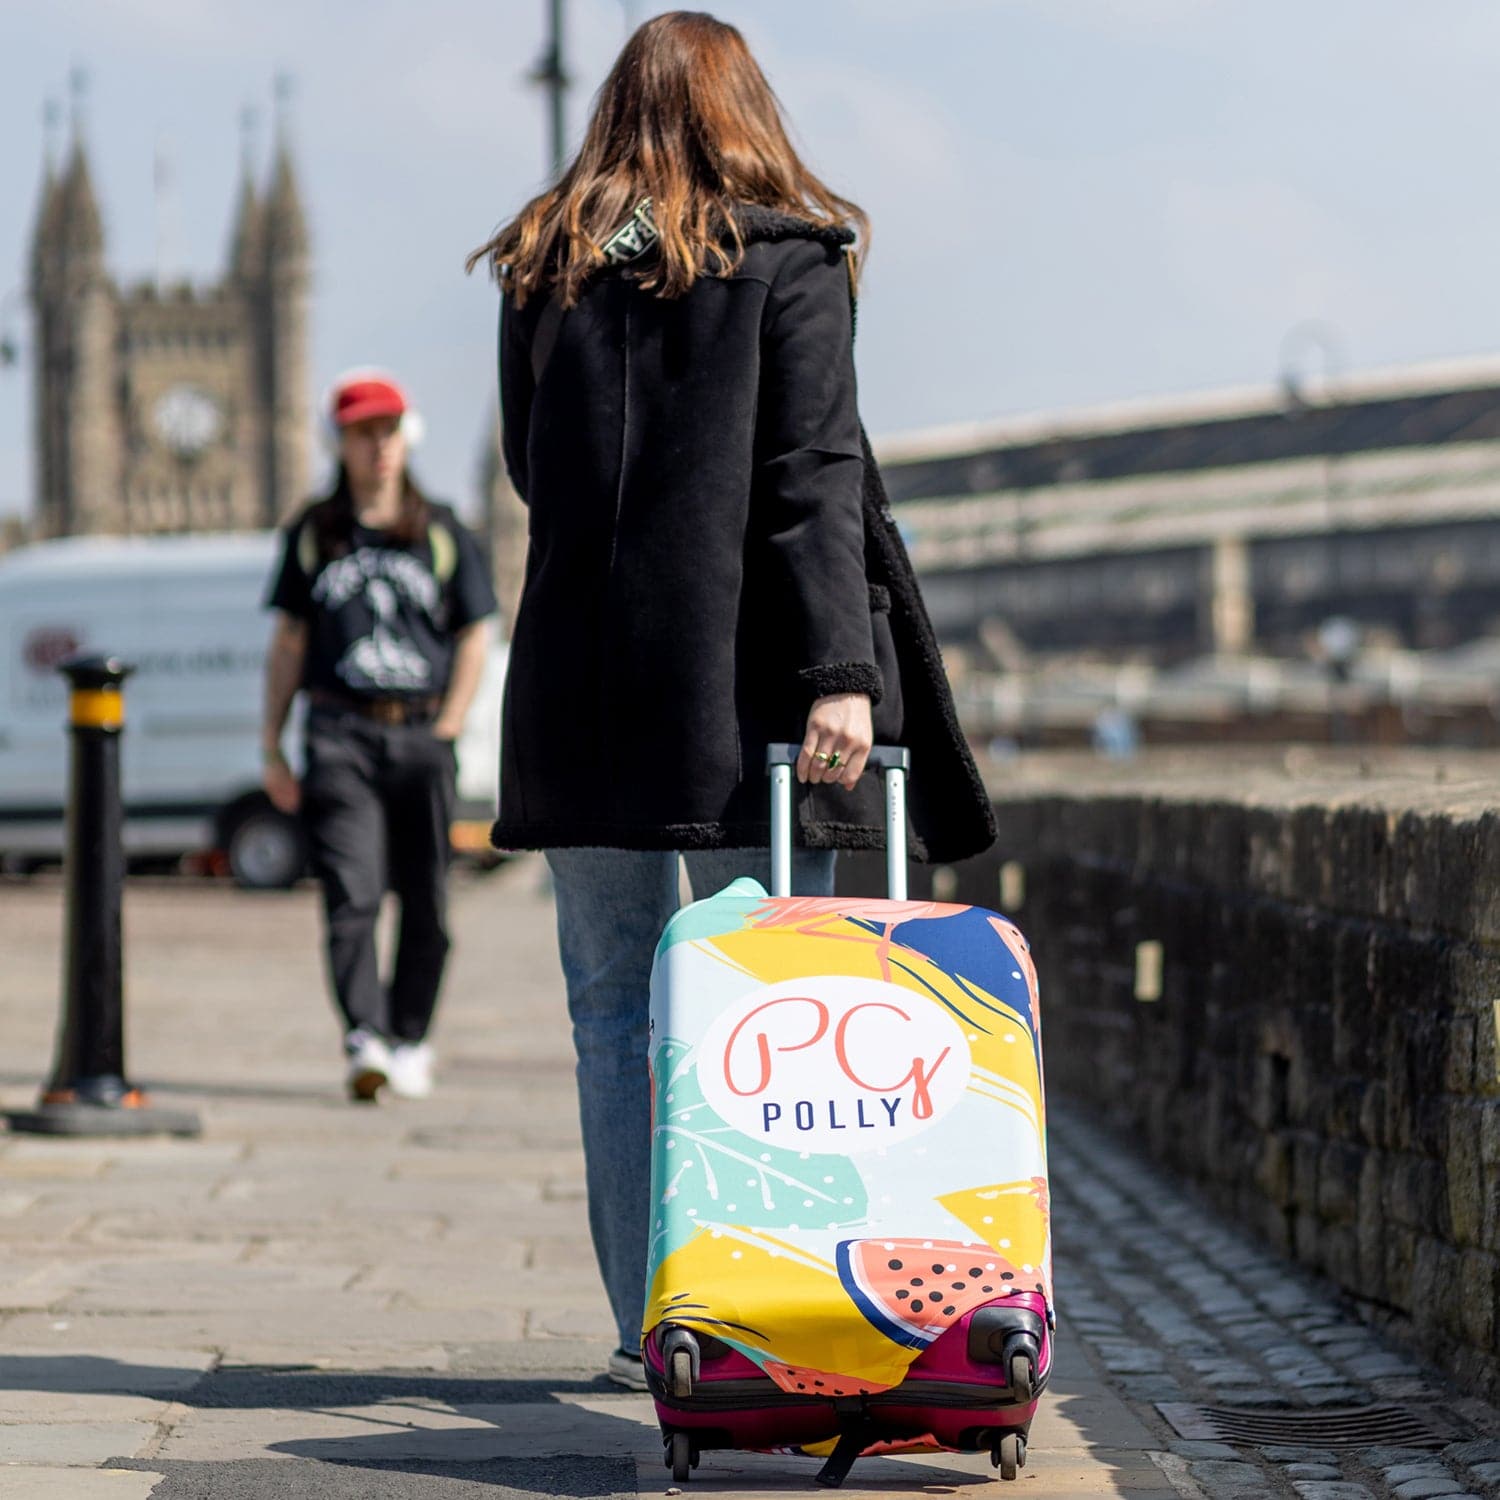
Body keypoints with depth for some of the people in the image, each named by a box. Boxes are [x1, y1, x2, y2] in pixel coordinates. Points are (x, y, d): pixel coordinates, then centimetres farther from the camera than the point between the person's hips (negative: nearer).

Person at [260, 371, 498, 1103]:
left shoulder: (442, 533, 10)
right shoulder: (314, 535, 11)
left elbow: (475, 636, 10)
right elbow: (288, 642, 13)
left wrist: (445, 729, 1)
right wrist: (272, 748, 9)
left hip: (421, 734, 1)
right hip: (339, 734, -1)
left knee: (425, 903, 3)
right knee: (351, 895, -14)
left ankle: (411, 1041, 14)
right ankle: (365, 1041, -22)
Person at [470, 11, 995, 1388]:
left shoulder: (544, 274, 8)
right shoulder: (790, 261, -2)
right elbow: (814, 481, -10)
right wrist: (842, 670, -14)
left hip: (579, 679, 3)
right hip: (738, 679, -3)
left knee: (614, 1001, 8)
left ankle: (647, 1320, 6)